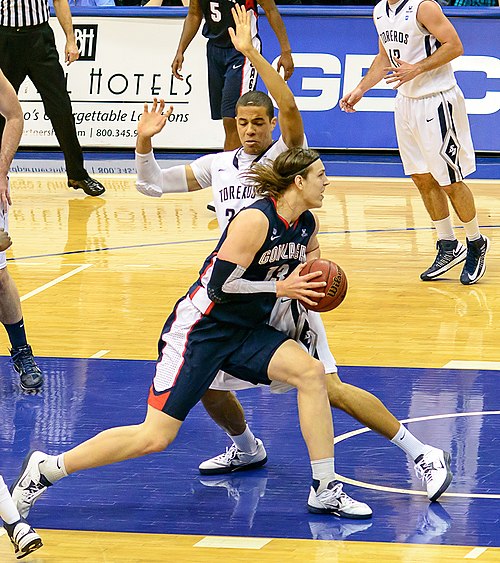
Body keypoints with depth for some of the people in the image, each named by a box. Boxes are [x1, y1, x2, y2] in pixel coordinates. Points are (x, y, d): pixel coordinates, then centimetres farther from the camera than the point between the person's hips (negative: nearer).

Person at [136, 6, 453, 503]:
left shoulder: (286, 156, -7)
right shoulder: (218, 165, 10)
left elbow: (290, 109, -27)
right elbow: (153, 185, 14)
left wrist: (252, 54, -32)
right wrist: (144, 141, -3)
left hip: (283, 293, -7)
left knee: (329, 388, -14)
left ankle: (423, 455, -11)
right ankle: (246, 449, 40)